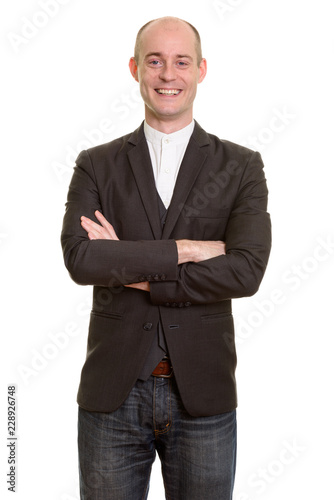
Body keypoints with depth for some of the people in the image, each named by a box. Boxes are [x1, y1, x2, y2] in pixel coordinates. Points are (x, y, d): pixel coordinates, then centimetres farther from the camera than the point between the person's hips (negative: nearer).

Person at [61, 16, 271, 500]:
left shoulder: (241, 166, 1)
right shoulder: (96, 166, 3)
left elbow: (247, 271, -12)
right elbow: (78, 258, -12)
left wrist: (134, 272, -12)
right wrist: (185, 250, -16)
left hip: (203, 395, 0)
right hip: (112, 393, 1)